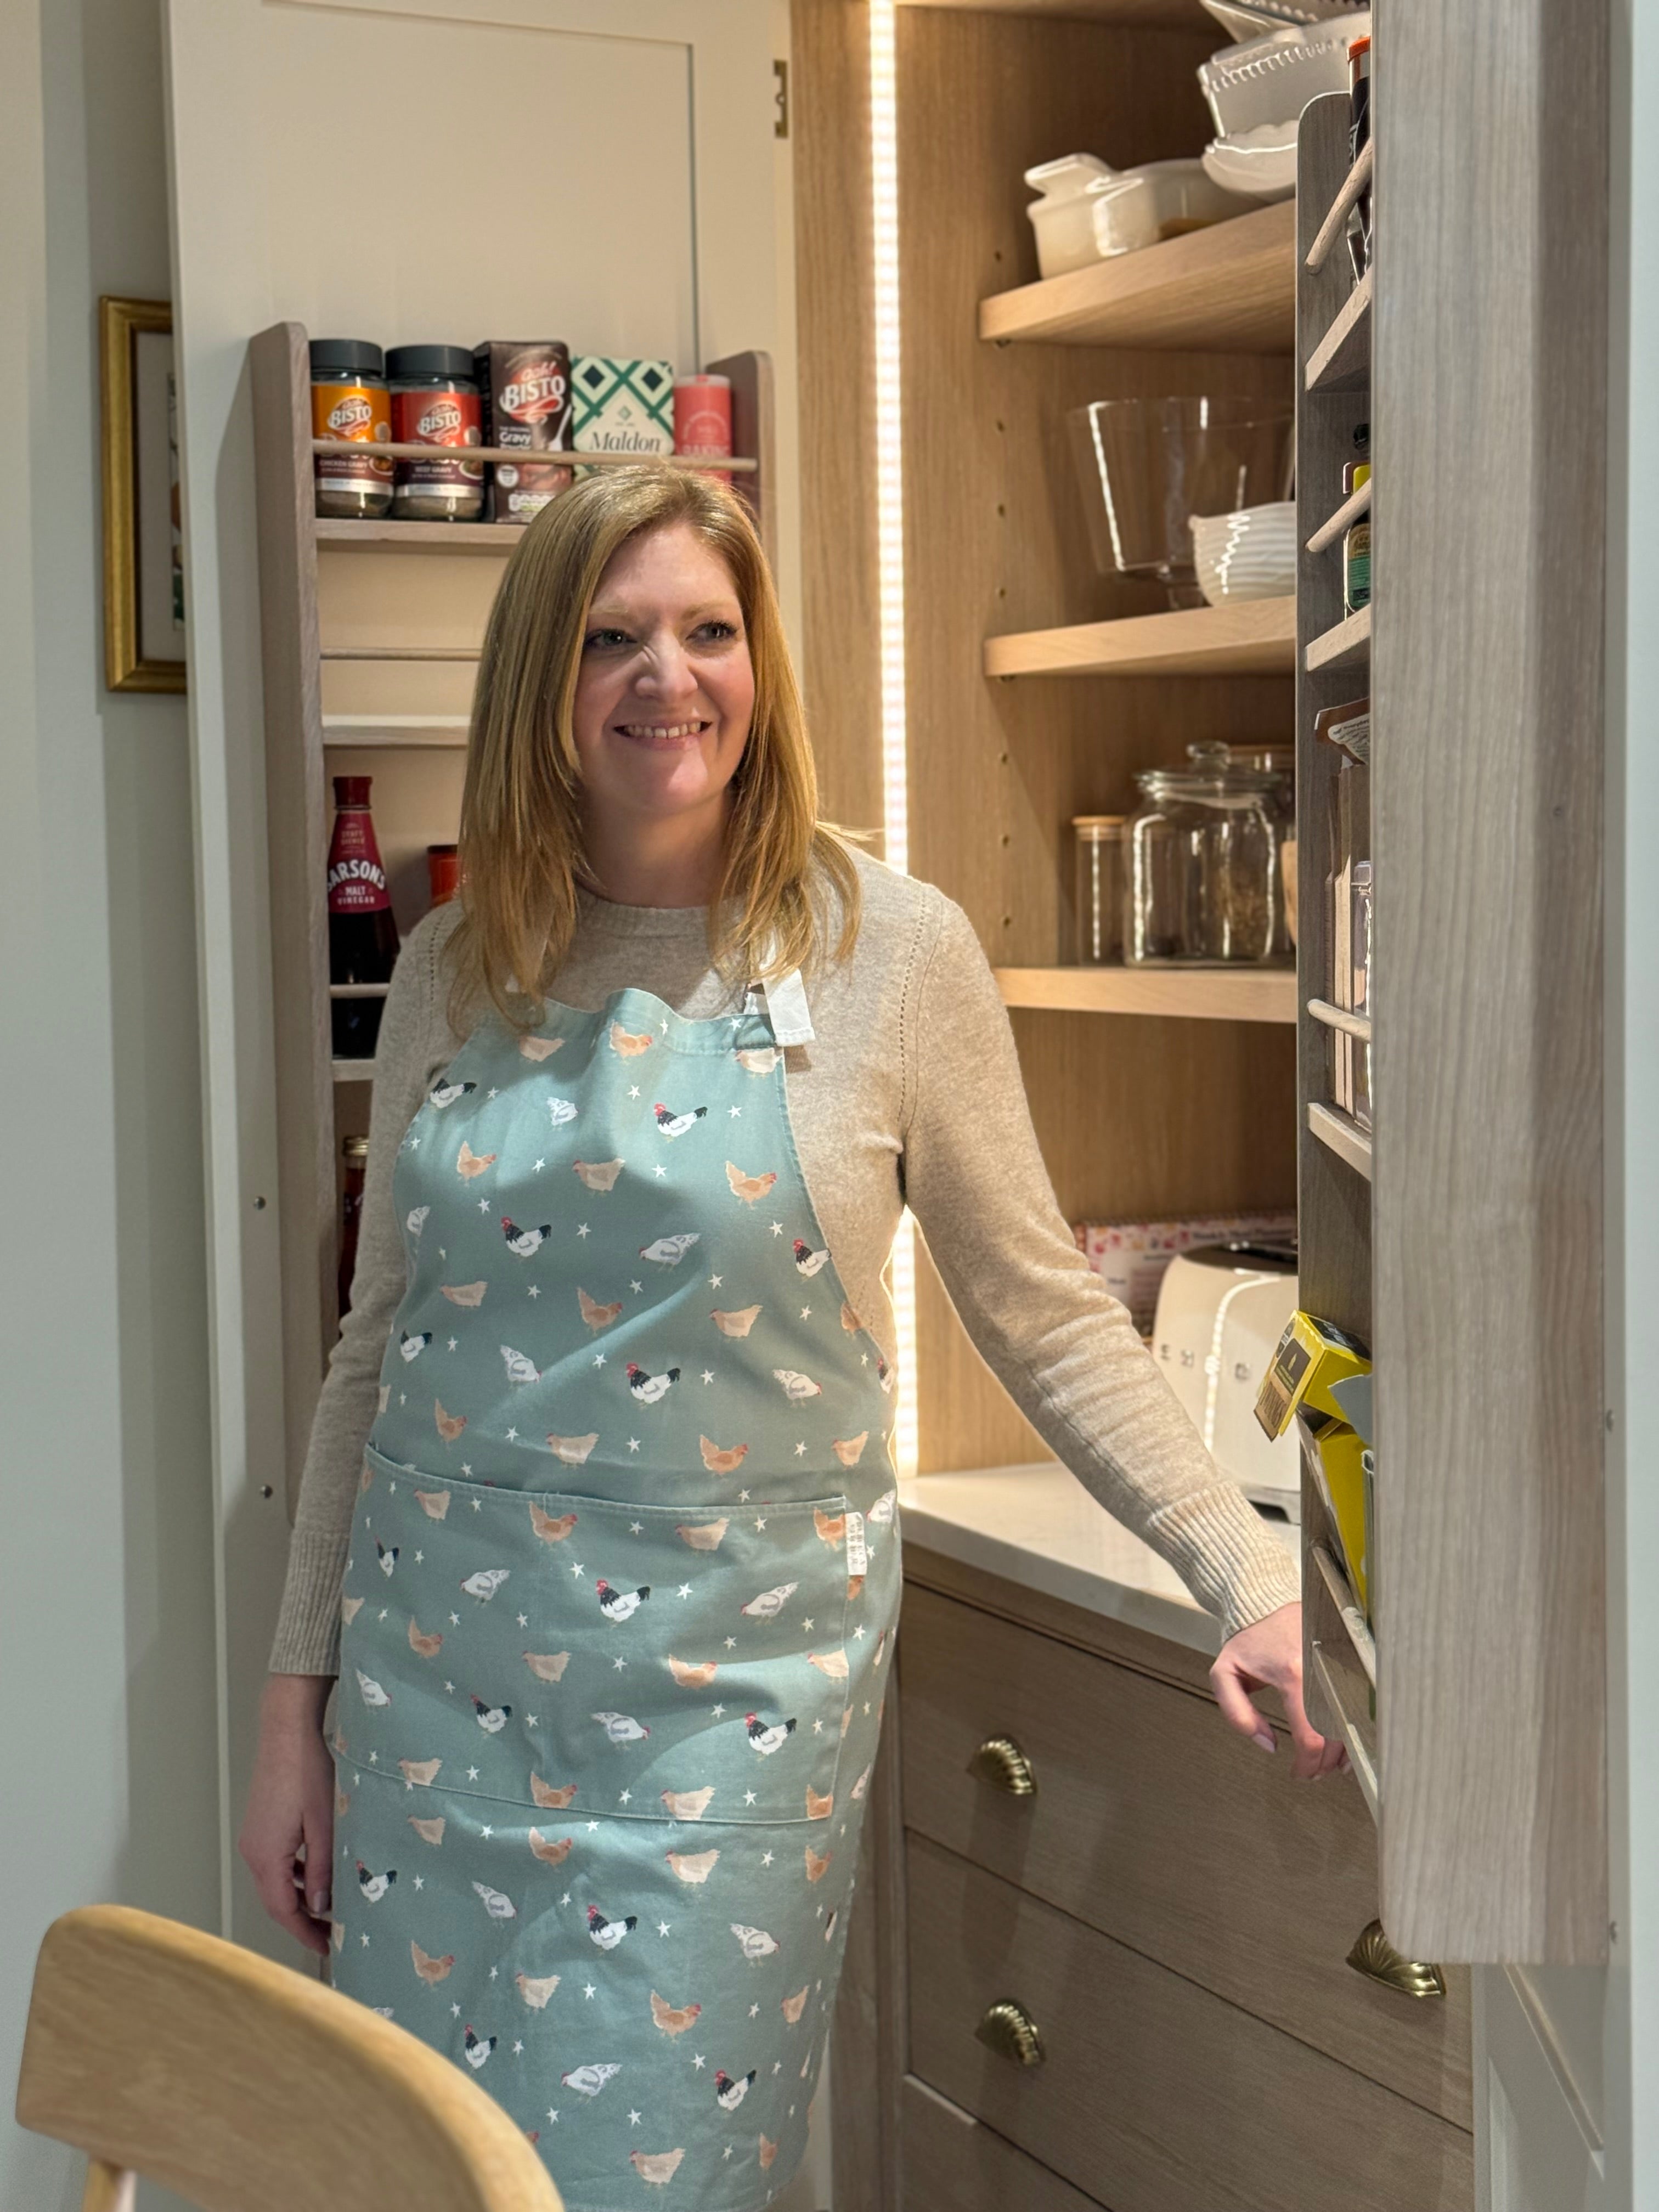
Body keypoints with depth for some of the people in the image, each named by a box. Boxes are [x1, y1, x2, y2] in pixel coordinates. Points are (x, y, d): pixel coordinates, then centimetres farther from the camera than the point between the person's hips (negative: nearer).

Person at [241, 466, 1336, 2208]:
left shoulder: (890, 949, -4)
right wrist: (297, 1702, 10)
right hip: (440, 1665, 4)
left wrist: (1251, 1582, -8)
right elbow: (376, 1349, 11)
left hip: (729, 1687, -3)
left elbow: (1046, 1319, 1)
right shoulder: (454, 971, 5)